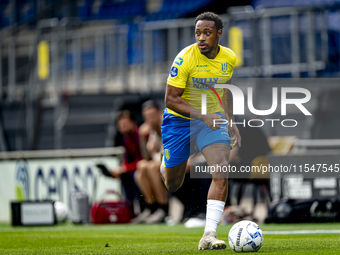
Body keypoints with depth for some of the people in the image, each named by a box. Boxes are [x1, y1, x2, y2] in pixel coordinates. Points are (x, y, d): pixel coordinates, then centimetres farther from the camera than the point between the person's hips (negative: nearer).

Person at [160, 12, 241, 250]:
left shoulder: (230, 58, -4)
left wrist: (231, 123, 10)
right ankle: (166, 165, 50)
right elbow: (171, 99, -20)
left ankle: (209, 235, -23)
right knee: (172, 185, 9)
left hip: (213, 118, 3)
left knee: (221, 172, -21)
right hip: (179, 120, -3)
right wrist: (202, 115, -30)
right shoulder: (185, 58, -20)